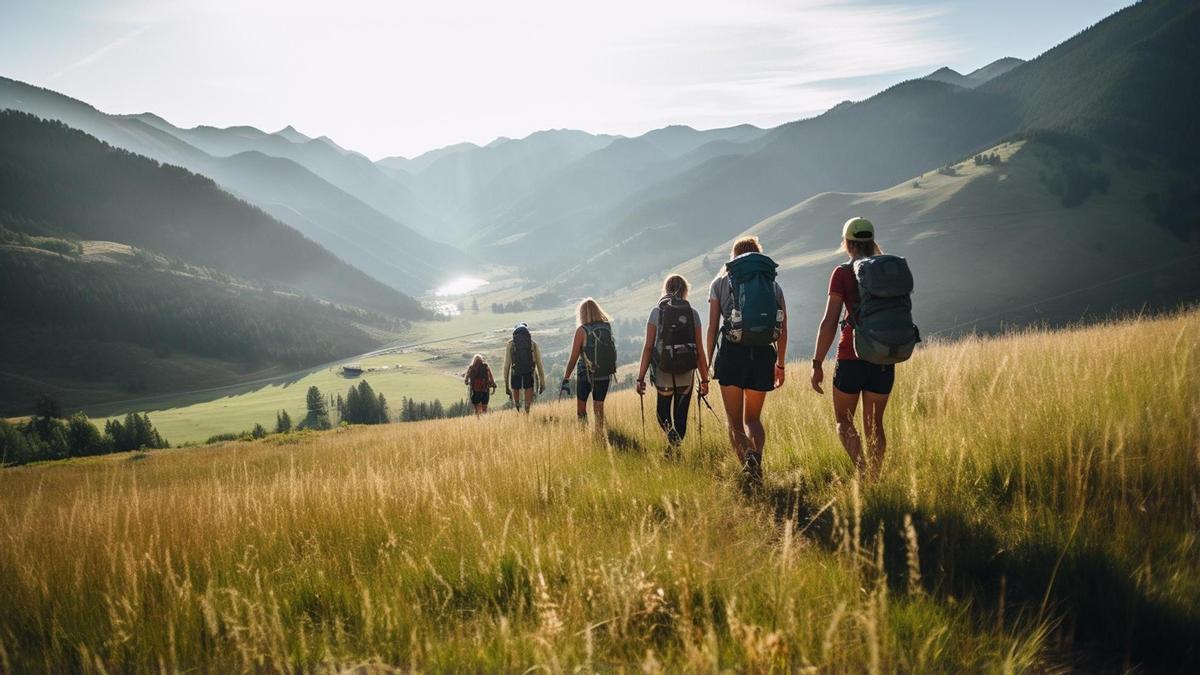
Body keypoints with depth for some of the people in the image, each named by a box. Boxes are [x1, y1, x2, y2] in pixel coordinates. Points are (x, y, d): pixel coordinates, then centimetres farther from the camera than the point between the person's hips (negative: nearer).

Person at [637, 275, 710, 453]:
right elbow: (700, 350, 0)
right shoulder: (693, 313, 1)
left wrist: (641, 377, -3)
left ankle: (671, 433, -13)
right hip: (687, 373, 1)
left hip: (663, 371, -1)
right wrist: (705, 379, 7)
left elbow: (648, 347, -6)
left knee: (663, 412, 15)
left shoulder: (657, 311, -2)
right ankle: (676, 445, 12)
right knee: (681, 415, 14)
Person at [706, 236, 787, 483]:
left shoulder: (721, 282, 7)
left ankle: (747, 456, -21)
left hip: (732, 353, -2)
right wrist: (780, 364, 20)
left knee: (735, 421, 7)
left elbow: (712, 328, 2)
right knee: (753, 418, 16)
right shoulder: (773, 284, 13)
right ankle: (758, 455, -14)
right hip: (764, 355, 2)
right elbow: (783, 331, 10)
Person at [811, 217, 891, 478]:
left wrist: (817, 364, -7)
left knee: (844, 420, 12)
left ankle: (863, 472, -8)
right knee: (874, 423, 16)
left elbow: (829, 322, -11)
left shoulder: (842, 273, -7)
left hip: (852, 358, -4)